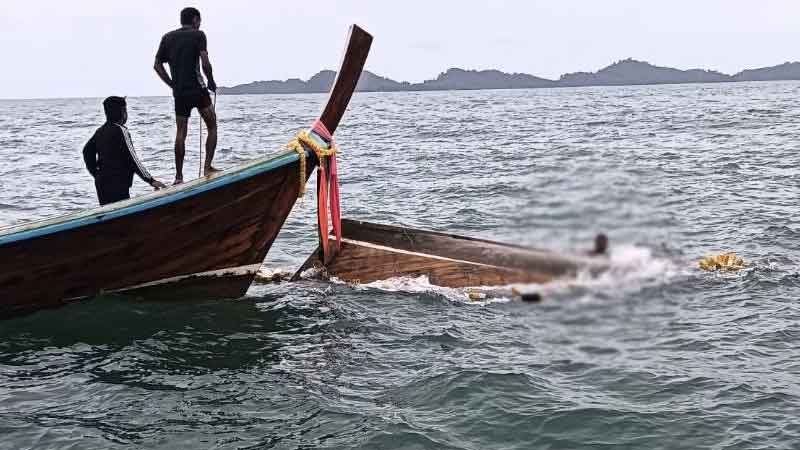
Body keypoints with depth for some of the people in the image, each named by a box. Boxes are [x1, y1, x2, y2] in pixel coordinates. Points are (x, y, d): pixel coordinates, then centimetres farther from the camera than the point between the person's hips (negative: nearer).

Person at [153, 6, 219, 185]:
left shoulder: (168, 37, 13)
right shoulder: (198, 35, -1)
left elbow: (157, 65, 9)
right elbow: (205, 63, -13)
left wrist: (172, 84, 13)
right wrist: (211, 82, 1)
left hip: (179, 92, 5)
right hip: (197, 90, -5)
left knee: (181, 133, 7)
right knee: (212, 126, 8)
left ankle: (179, 176, 6)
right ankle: (207, 167, -1)